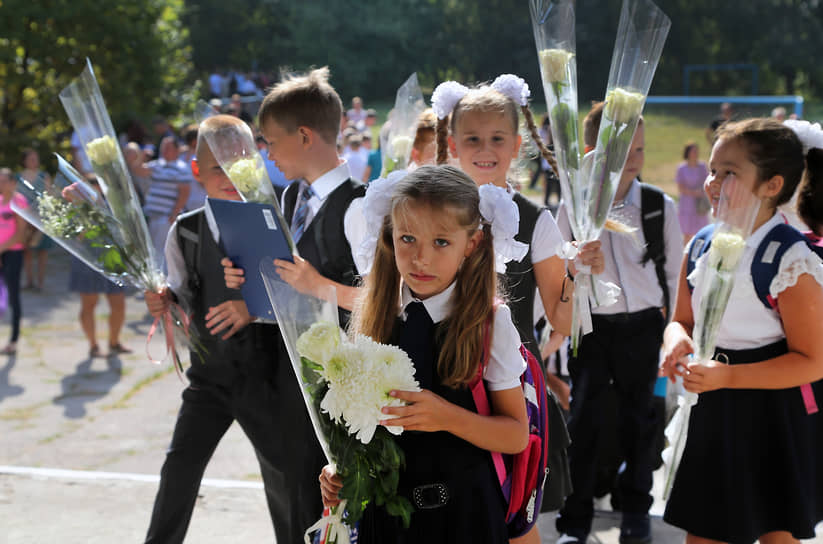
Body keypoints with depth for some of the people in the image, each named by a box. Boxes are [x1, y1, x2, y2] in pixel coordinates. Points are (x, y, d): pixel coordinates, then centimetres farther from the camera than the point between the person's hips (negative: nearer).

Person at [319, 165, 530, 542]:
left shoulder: (490, 323, -10)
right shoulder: (375, 319, 0)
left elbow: (517, 435, -10)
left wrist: (447, 417, -25)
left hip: (462, 510, -3)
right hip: (384, 507, 3)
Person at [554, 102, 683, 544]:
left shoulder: (660, 206, -4)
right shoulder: (572, 208, -5)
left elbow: (674, 272, 5)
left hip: (643, 326, 1)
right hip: (590, 326, -1)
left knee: (638, 416, 13)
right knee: (584, 419, 1)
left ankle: (635, 509, 31)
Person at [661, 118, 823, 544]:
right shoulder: (701, 246, 2)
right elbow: (682, 320, 14)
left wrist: (727, 376, -25)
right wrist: (678, 339, -11)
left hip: (777, 417, -6)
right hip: (714, 414, 6)